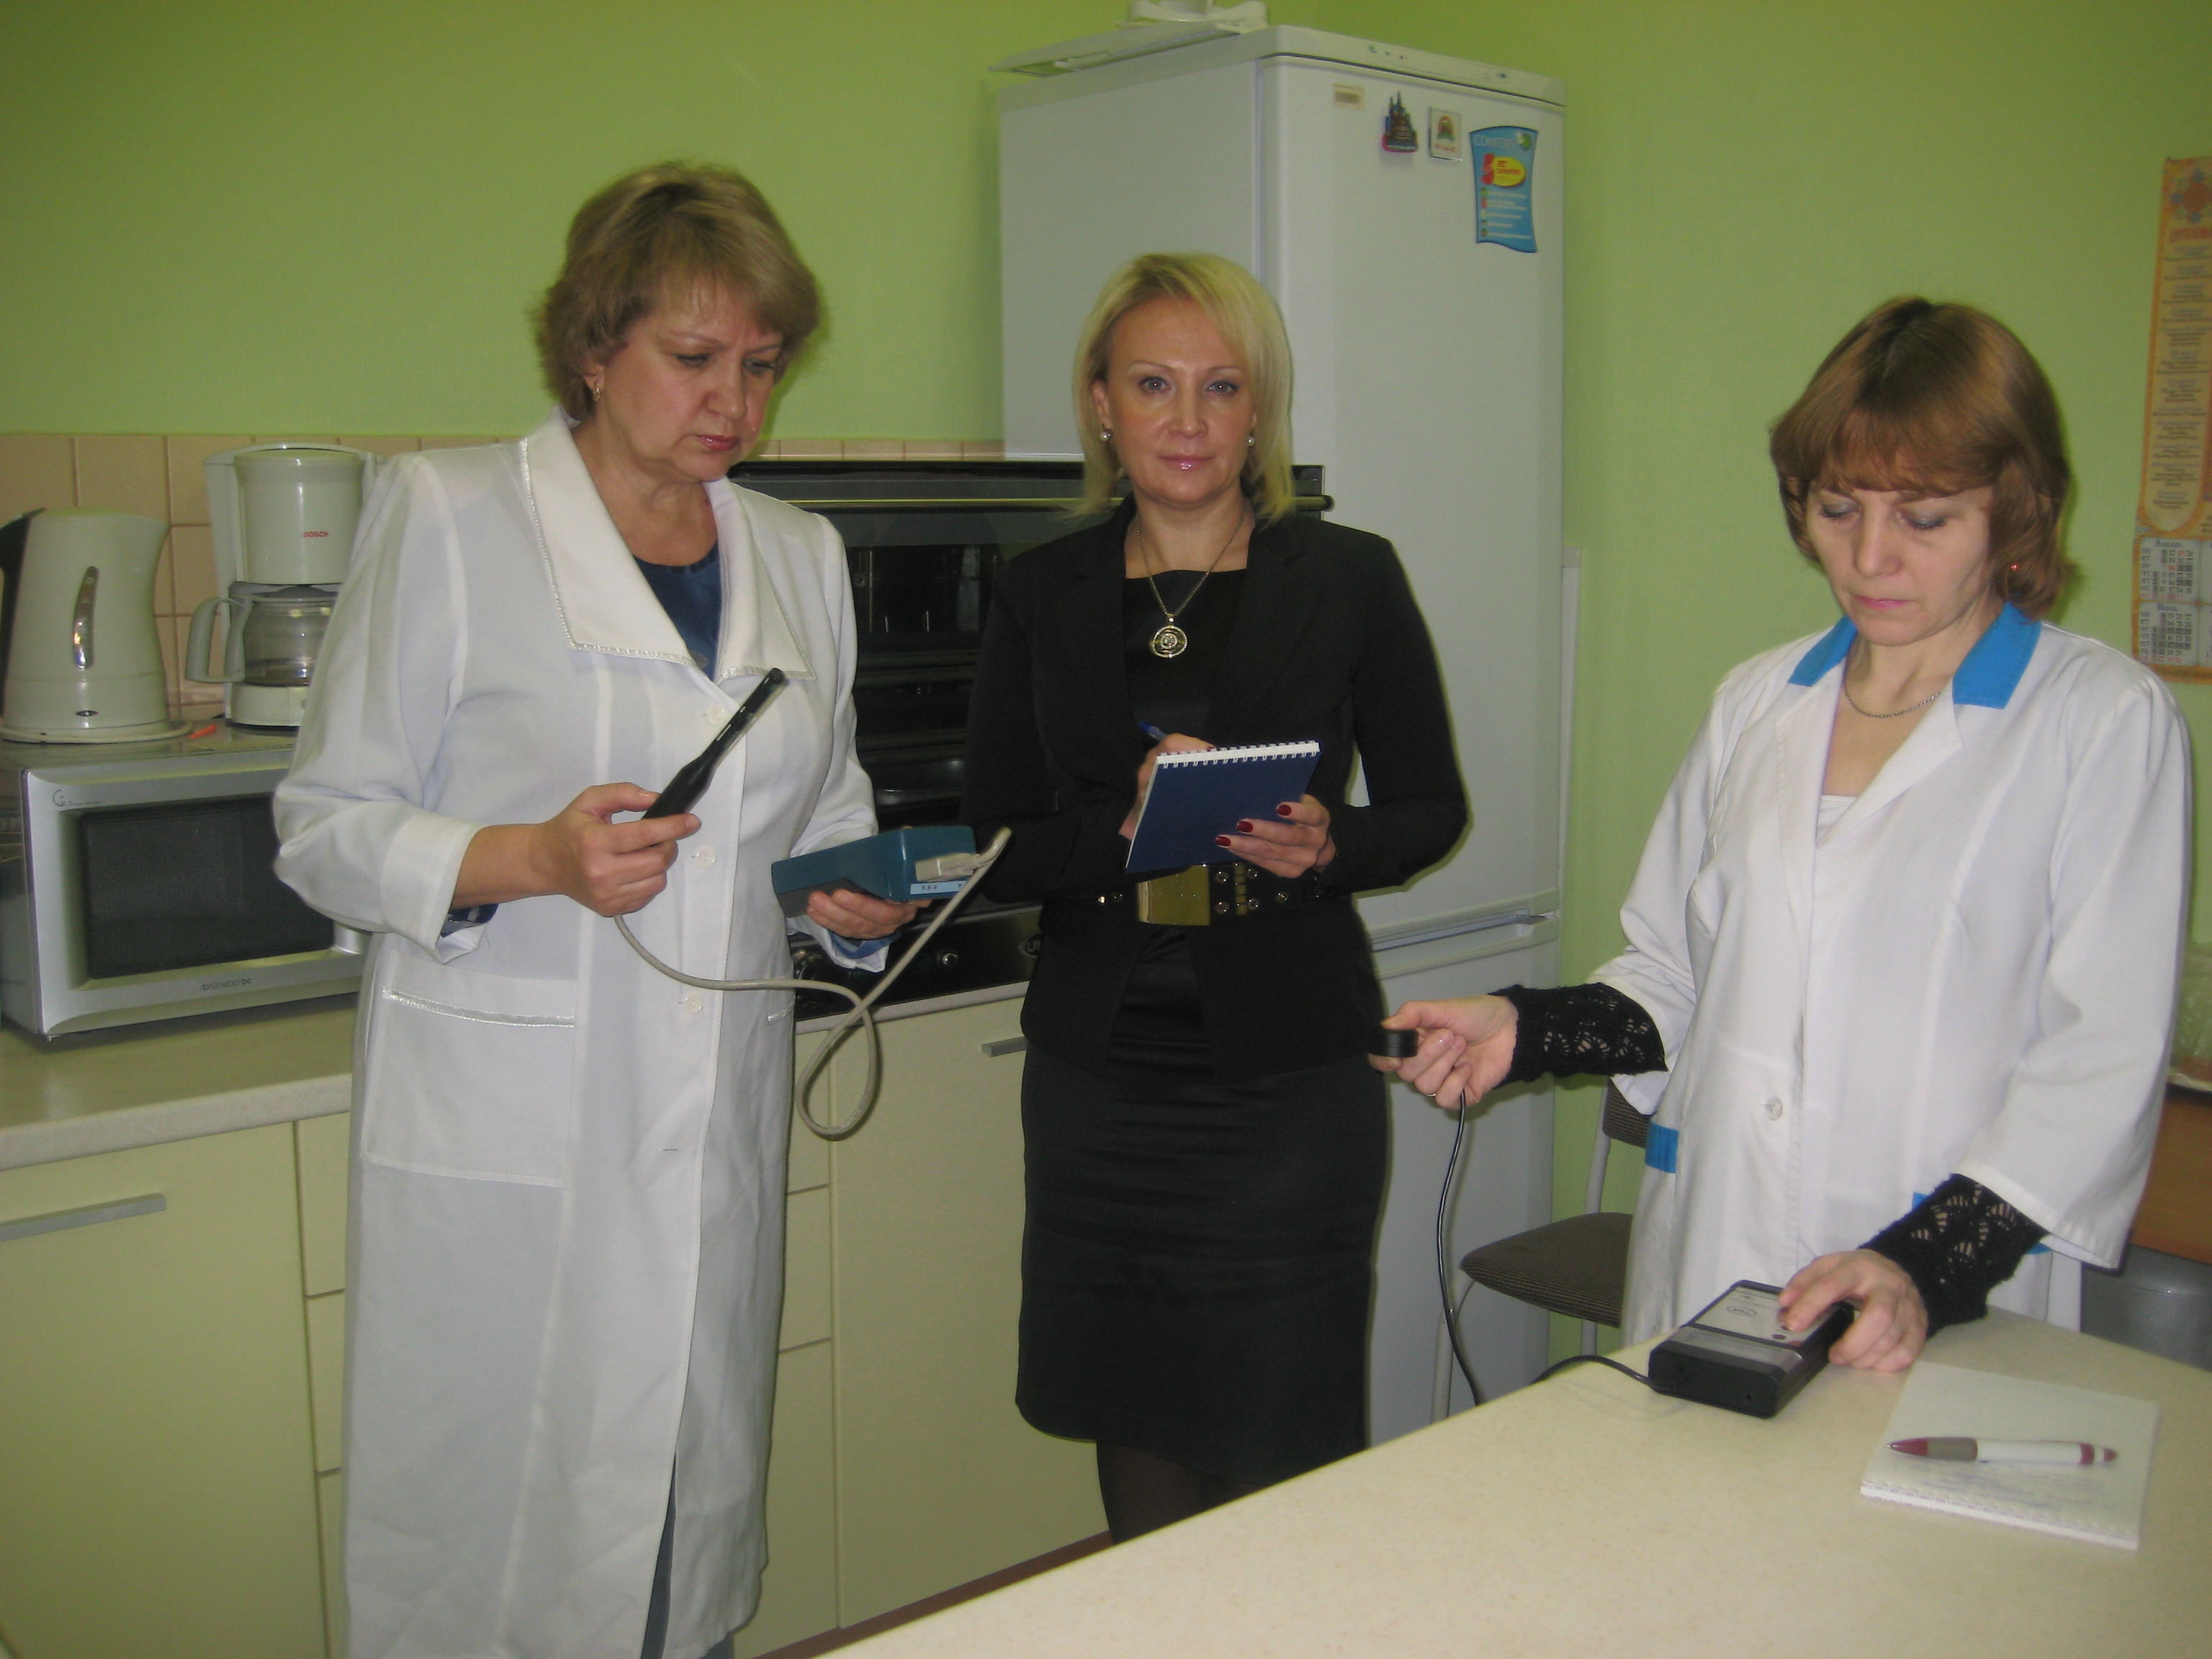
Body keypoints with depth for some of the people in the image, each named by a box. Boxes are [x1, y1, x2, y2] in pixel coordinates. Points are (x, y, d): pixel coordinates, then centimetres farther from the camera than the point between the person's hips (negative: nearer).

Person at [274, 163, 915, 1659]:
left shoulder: (801, 556, 13)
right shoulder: (448, 518, -2)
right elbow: (328, 825, -3)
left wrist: (855, 893, -1)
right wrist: (530, 859, -20)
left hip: (716, 1133, 4)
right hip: (503, 1136, -4)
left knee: (690, 1514, 10)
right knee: (490, 1533, 1)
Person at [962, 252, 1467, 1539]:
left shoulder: (1350, 579, 0)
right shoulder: (1043, 593, 6)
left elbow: (1432, 809, 6)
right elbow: (996, 845, 4)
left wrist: (1328, 847, -15)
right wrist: (1125, 827, -15)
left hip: (1286, 1072, -2)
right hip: (1100, 1073, 3)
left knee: (1282, 1466, 1)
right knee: (1137, 1444, 13)